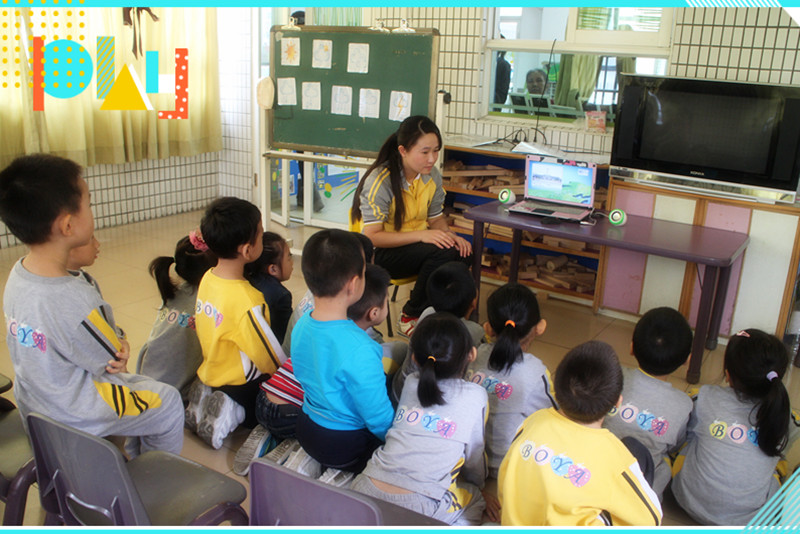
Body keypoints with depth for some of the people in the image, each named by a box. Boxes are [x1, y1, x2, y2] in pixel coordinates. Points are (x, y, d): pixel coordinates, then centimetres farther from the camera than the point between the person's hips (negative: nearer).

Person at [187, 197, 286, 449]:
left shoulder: (207, 278, -6)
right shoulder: (247, 302, -31)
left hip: (211, 372, 8)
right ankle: (235, 412, -7)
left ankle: (209, 400, 8)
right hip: (241, 386, -8)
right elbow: (273, 360, -21)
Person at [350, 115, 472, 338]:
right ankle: (411, 316, -11)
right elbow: (372, 236, -22)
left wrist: (449, 235, -13)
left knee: (462, 253, -23)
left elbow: (436, 218, 11)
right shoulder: (380, 181, -20)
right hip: (381, 255, -6)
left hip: (416, 245, 6)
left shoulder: (432, 176, 0)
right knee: (442, 253, -30)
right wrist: (421, 235, -30)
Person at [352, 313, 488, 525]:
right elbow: (473, 455, 11)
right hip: (416, 506, -4)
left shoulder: (410, 383, 10)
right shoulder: (475, 396, -1)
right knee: (475, 499, 21)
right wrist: (478, 484, 31)